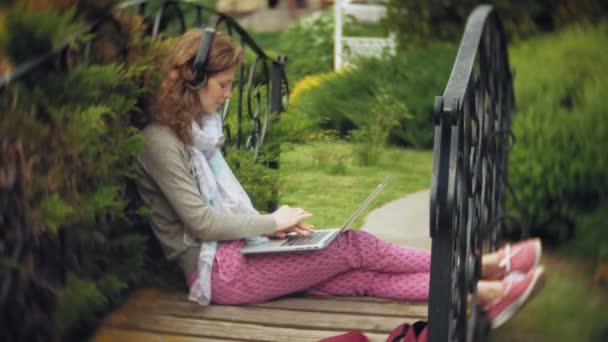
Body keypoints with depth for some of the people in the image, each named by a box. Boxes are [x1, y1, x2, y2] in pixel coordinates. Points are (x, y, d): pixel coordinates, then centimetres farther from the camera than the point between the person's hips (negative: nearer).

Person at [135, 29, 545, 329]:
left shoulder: (198, 125, 13)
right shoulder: (161, 142, -16)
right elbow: (202, 223, -18)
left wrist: (268, 226, 1)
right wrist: (272, 222, -9)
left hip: (234, 249, 8)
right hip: (214, 270, -8)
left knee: (365, 277, -8)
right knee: (356, 247, -13)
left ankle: (486, 293, -16)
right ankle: (480, 267, -5)